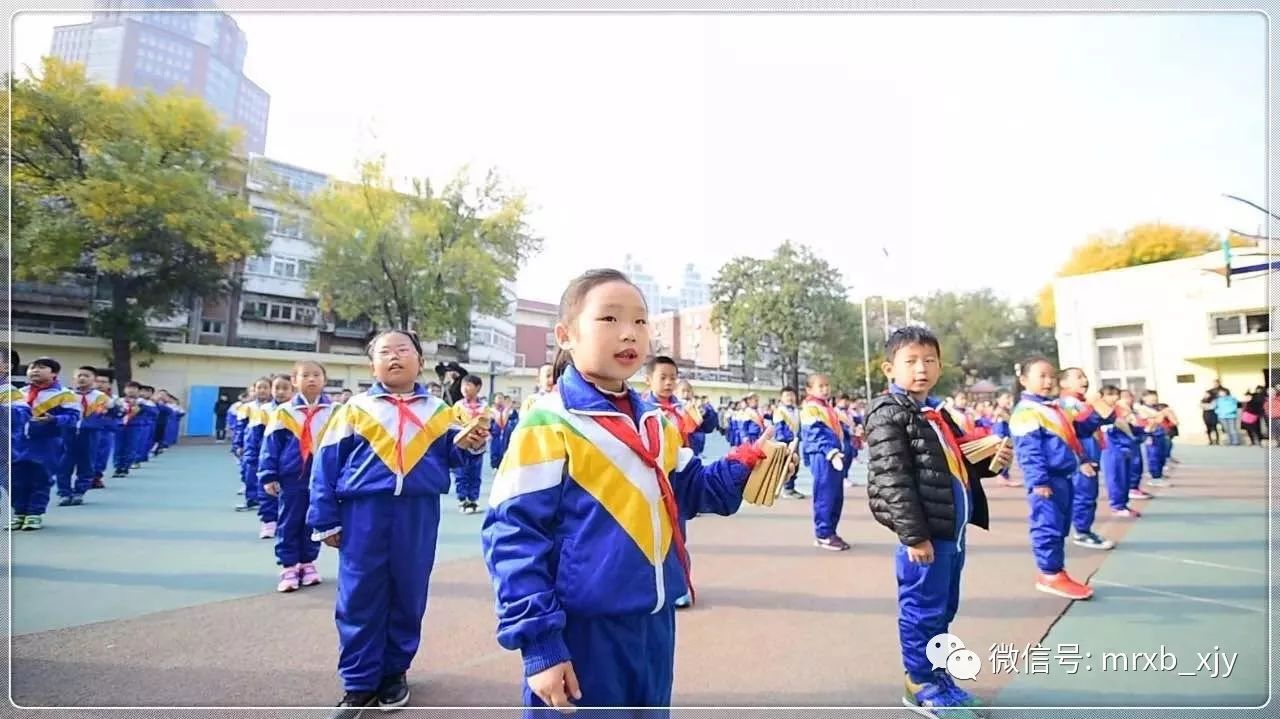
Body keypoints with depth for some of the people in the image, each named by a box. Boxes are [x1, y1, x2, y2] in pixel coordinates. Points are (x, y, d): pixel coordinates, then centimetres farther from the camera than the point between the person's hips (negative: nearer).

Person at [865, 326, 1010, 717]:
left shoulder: (938, 412, 15)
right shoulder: (889, 413, -14)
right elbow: (893, 479, -20)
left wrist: (990, 462, 6)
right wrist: (913, 534, -22)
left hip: (951, 530, 9)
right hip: (925, 533, -9)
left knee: (944, 608, 20)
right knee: (922, 609, 3)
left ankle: (935, 672, 35)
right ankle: (921, 683, 19)